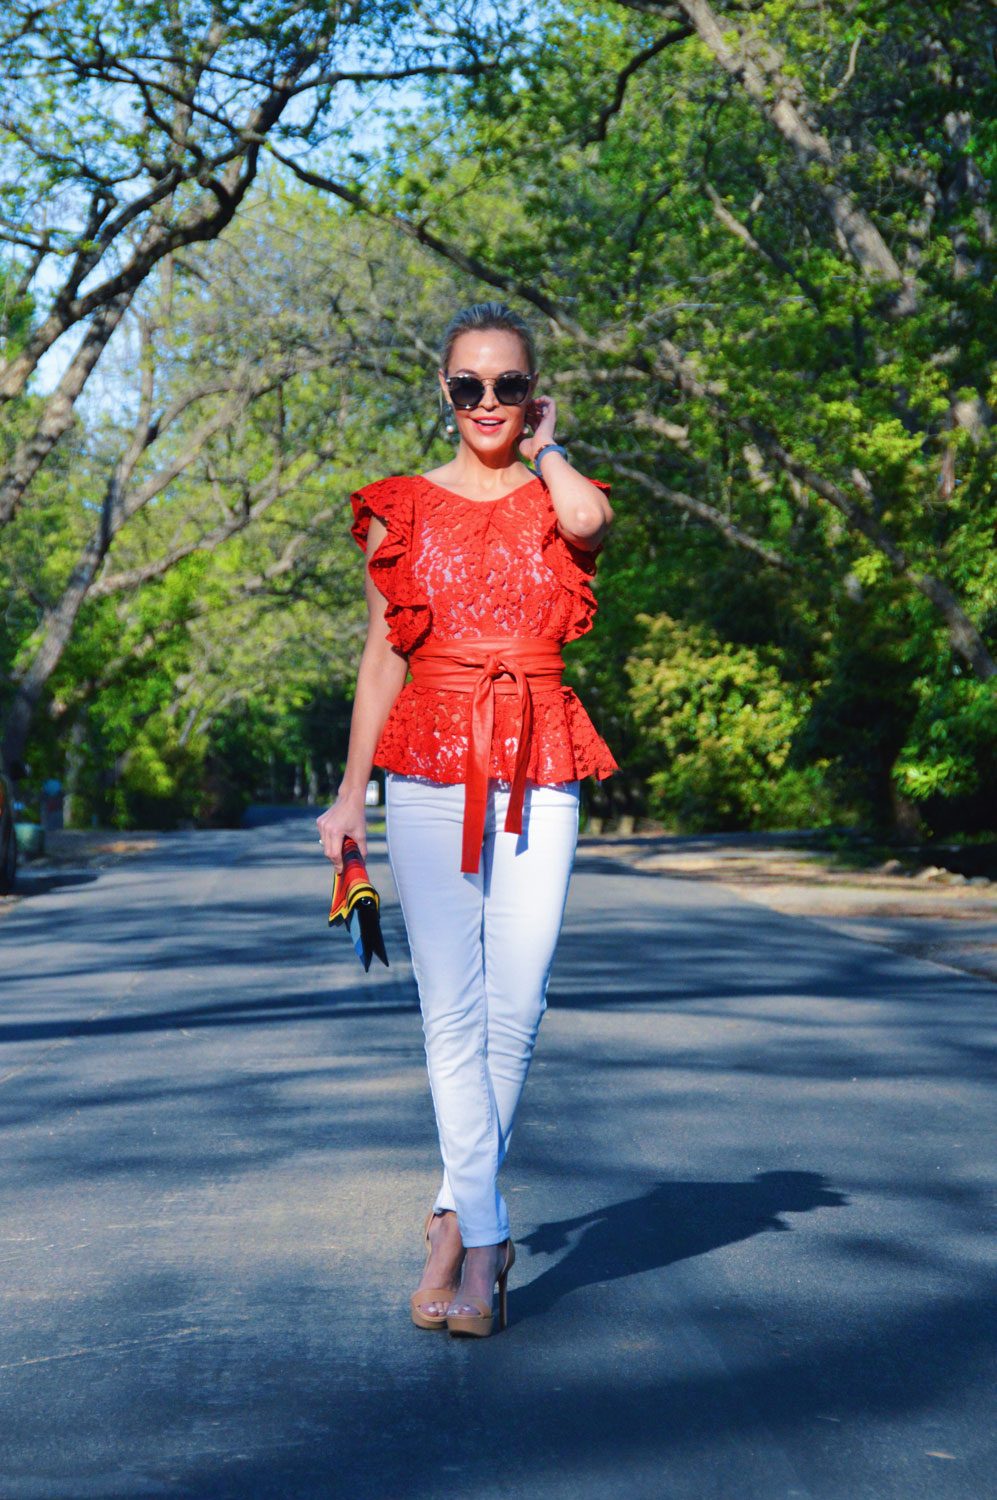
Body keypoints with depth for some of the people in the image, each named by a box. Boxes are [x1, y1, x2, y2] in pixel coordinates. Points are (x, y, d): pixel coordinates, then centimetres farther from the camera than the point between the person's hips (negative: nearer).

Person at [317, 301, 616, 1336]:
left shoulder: (558, 496, 10)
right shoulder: (402, 508, 11)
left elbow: (588, 518, -16)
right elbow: (383, 654, 11)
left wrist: (543, 445, 3)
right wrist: (351, 791, 8)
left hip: (539, 773, 0)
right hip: (429, 768, 0)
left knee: (515, 1008, -3)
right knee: (453, 1009, -7)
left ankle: (456, 1216, 13)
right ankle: (484, 1238, -4)